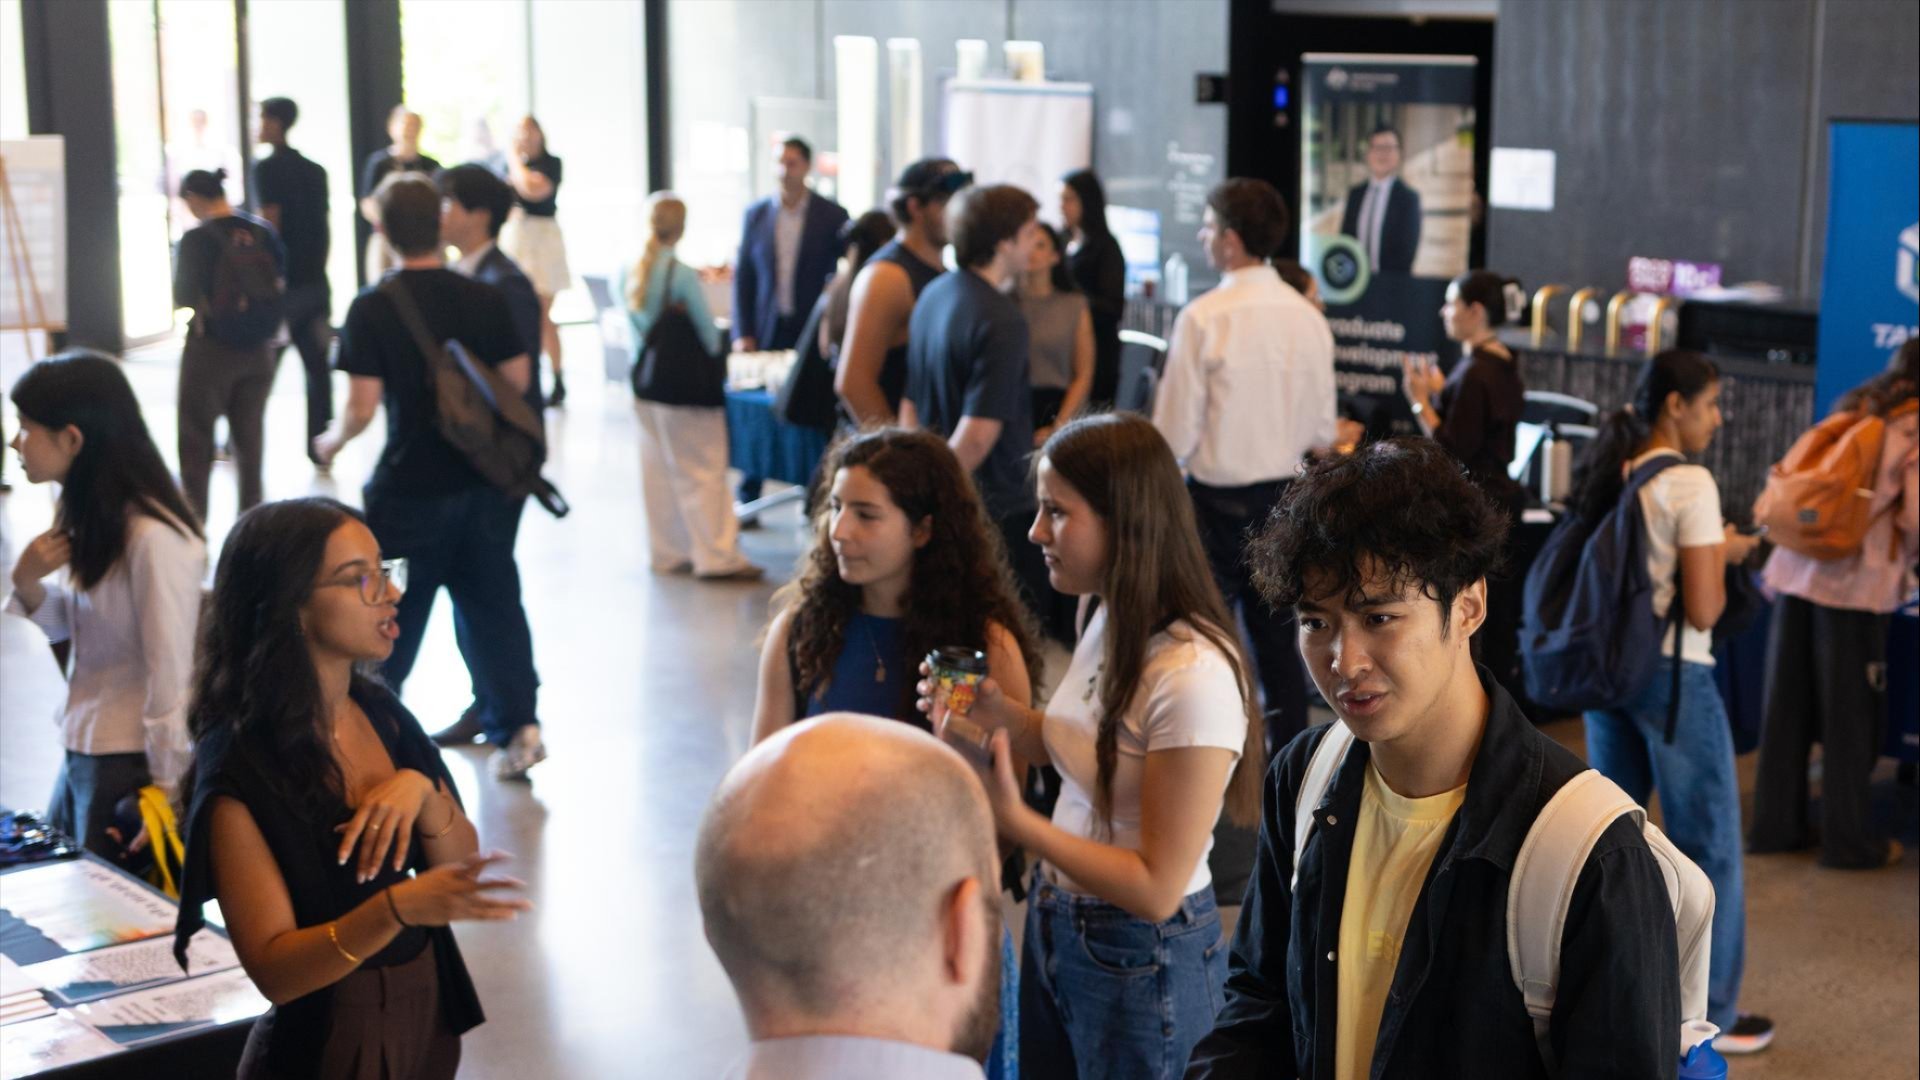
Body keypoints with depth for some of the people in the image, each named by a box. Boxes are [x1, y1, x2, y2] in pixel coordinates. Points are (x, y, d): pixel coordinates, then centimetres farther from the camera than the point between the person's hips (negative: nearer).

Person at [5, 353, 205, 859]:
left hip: (132, 764, -9)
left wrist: (166, 793, -16)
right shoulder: (92, 517, 4)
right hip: (81, 754, 9)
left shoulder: (154, 538, -24)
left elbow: (172, 676, -21)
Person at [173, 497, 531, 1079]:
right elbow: (274, 970, -21)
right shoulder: (240, 767, -19)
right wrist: (398, 908, -36)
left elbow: (463, 865, 2)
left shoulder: (381, 711, 0)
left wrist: (422, 792, -17)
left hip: (427, 1016, 6)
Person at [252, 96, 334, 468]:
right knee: (316, 364, 3)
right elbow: (325, 229, 11)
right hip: (314, 281, 6)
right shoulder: (315, 171, 11)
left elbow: (270, 225, -15)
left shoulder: (266, 169, -9)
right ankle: (318, 442, 1)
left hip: (281, 282, -5)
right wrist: (318, 271, 17)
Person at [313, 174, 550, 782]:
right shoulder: (482, 299, -1)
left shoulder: (372, 309, -11)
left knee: (392, 617, 10)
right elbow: (518, 379, 4)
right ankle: (517, 725, 5)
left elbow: (362, 406, -13)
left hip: (411, 486, -3)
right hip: (485, 480, 3)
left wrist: (333, 441, 6)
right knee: (492, 601, 10)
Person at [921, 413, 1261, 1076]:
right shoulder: (1107, 620, -3)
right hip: (1055, 924, 8)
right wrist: (1001, 715, -5)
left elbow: (1158, 887, -24)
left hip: (1141, 964, -8)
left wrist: (1015, 822, -30)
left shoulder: (1193, 675, -28)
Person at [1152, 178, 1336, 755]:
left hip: (1219, 497, -5)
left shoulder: (1204, 317, -16)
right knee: (1278, 638, 14)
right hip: (1285, 495, 5)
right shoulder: (1309, 318, 0)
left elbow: (1175, 434, -15)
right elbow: (1323, 431, 5)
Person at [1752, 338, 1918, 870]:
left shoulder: (1853, 412, 15)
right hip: (1854, 583, -6)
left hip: (1796, 571, 6)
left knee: (1787, 707, 11)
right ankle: (1848, 840, 13)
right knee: (1850, 715, 4)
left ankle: (1776, 825, 20)